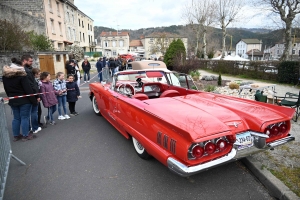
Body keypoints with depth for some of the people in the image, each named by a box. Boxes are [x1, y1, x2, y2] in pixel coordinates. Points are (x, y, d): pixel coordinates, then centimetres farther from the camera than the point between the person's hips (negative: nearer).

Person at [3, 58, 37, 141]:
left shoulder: (5, 76, 7)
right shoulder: (21, 75, -15)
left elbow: (6, 89, 15)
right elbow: (28, 89, -17)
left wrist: (11, 97, 23)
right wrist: (34, 100, -13)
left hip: (13, 101, 7)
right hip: (24, 100, -6)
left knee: (16, 118, 15)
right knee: (25, 117, 1)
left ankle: (16, 135, 23)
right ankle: (25, 135, 7)